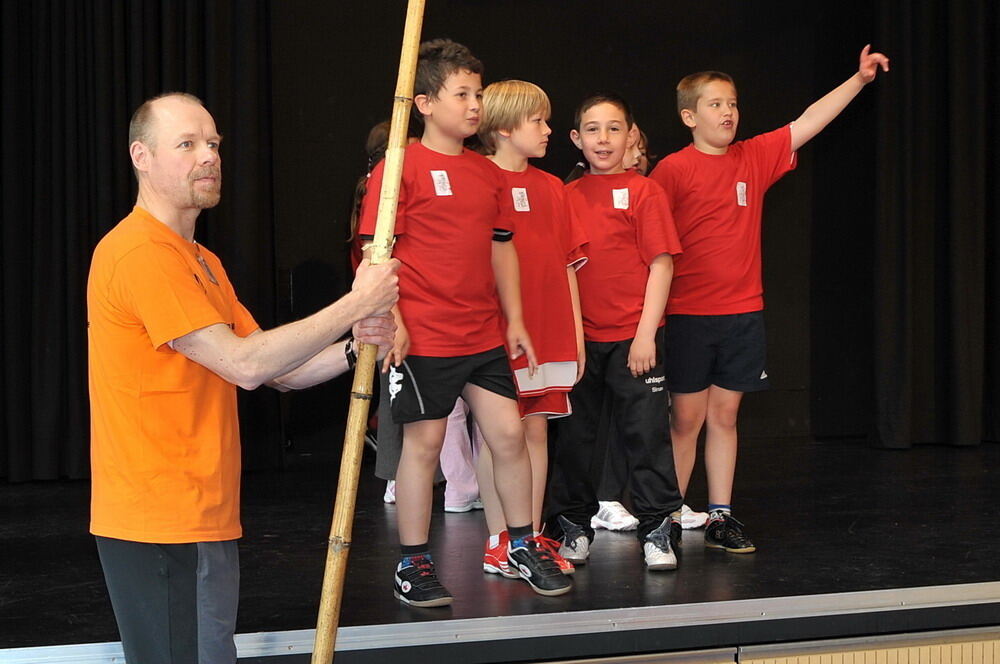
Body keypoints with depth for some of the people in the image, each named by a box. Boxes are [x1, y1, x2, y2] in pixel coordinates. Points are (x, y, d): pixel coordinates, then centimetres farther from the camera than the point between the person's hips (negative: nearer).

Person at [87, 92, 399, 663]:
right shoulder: (140, 252, -15)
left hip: (205, 518, 10)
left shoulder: (201, 261, 19)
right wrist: (355, 304, -16)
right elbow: (245, 364, -21)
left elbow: (277, 371, 13)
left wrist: (353, 346, -5)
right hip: (165, 526, -10)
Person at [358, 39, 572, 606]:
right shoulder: (401, 168, -7)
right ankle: (413, 565, 13)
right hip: (423, 338, -6)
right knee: (424, 443, 1)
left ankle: (524, 547, 22)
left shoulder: (488, 173, 12)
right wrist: (392, 320, -17)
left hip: (484, 335, 6)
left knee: (509, 434, 6)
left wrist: (515, 319, 13)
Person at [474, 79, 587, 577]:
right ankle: (498, 542, 9)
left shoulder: (551, 188, 13)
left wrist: (576, 333, 11)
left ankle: (533, 537, 16)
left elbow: (568, 264, 15)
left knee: (537, 430, 9)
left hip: (549, 334, 6)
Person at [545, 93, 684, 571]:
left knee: (645, 432, 0)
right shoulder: (567, 196, 7)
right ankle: (573, 527, 23)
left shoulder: (643, 191, -3)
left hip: (633, 337, -3)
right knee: (575, 434, 10)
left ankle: (656, 531, 9)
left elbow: (661, 264, -6)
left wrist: (646, 333, -12)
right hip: (580, 337, 4)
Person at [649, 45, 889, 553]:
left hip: (743, 312, 4)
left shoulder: (755, 158, 7)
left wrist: (859, 79, -3)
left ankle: (720, 517, 16)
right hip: (688, 315, -4)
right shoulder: (673, 170, -6)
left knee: (725, 416, 9)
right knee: (685, 420, 1)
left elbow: (807, 124, 4)